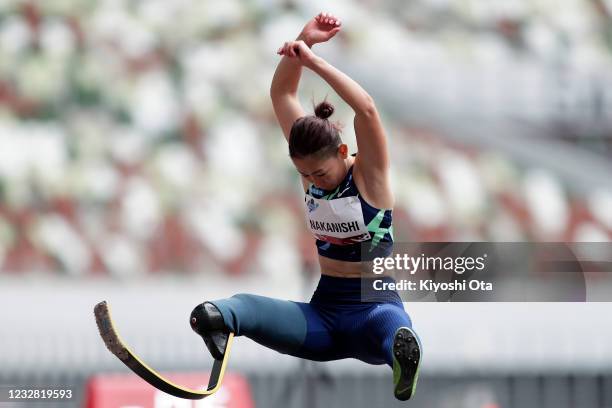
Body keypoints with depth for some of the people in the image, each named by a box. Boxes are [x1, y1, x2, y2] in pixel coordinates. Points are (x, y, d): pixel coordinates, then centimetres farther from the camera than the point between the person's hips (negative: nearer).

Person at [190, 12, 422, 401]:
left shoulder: (370, 175, -10)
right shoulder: (311, 165, 4)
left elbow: (367, 109, -28)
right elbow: (282, 94, 1)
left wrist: (312, 60, -30)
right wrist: (305, 39, -13)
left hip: (374, 306, -4)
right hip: (323, 310, 4)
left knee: (391, 324, -43)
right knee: (245, 306, -26)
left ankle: (403, 354, -76)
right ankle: (214, 319, -59)